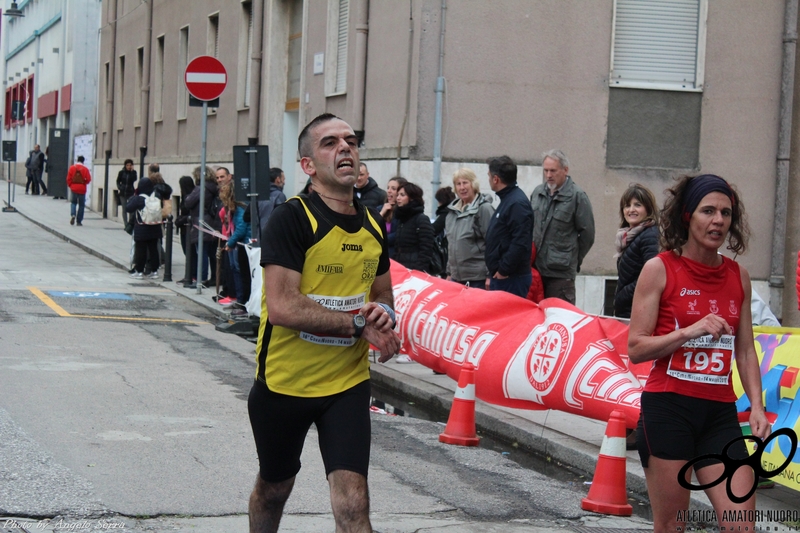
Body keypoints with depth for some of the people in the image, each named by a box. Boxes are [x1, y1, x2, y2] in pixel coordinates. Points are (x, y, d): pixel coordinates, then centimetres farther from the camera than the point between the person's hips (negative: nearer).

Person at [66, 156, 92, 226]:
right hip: (82, 189, -1)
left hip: (74, 188, 1)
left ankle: (73, 214, -10)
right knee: (81, 205, 8)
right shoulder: (85, 169, -6)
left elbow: (68, 178, -2)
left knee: (73, 202, 18)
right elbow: (88, 179, -7)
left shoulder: (72, 168, -1)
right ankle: (79, 221, 7)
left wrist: (70, 185, 12)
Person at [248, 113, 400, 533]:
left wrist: (383, 313, -6)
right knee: (274, 487, 19)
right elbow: (282, 306, -25)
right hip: (283, 383, -3)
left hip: (348, 383, 3)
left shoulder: (372, 227, 4)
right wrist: (359, 325, -21)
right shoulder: (291, 218, -15)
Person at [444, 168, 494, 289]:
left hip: (478, 279, -7)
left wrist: (490, 276, -15)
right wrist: (449, 272, 21)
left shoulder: (484, 209, -10)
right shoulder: (453, 210, 13)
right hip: (456, 277, 7)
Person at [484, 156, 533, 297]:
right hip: (500, 276, 10)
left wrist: (504, 270, -17)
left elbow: (520, 243, -24)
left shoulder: (517, 203, -16)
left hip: (511, 279, -10)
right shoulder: (507, 199, 16)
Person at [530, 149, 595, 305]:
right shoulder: (537, 192, 11)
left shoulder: (577, 196, -8)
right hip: (536, 268, 6)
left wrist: (574, 259, 4)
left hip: (561, 273, -6)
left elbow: (587, 234, -4)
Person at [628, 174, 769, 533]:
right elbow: (636, 348, -6)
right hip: (668, 408, -4)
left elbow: (745, 351, 16)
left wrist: (756, 405, 4)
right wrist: (688, 331, -17)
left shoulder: (738, 276, 10)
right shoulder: (660, 268, -3)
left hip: (720, 412, 4)